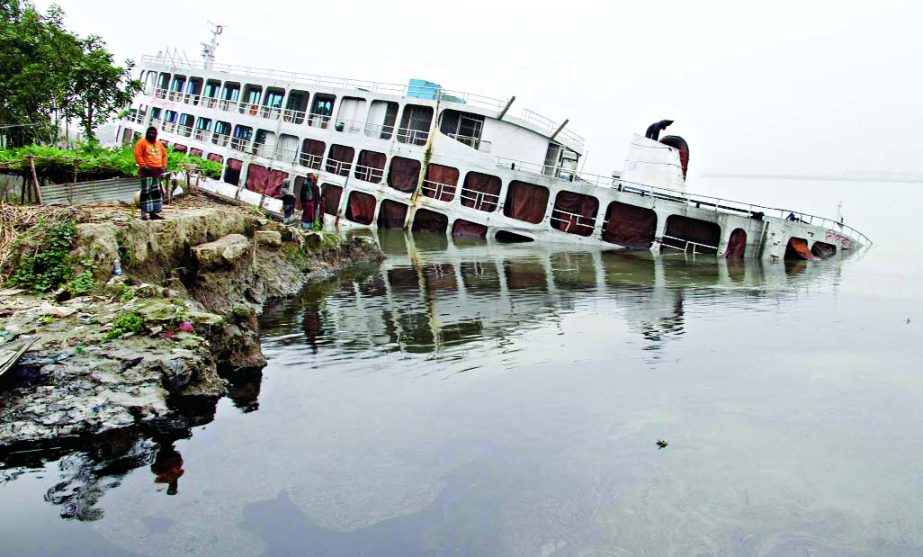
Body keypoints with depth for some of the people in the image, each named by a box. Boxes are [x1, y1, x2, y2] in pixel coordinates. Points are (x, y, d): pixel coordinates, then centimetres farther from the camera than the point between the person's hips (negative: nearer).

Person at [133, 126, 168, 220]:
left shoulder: (159, 144, 16)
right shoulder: (141, 142, -3)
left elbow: (164, 155, 23)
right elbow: (138, 155, -10)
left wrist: (163, 166, 10)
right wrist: (145, 167, -17)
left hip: (157, 171, 7)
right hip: (147, 171, -7)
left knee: (156, 192, 8)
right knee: (146, 191, -9)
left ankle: (154, 212, 13)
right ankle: (144, 213, -10)